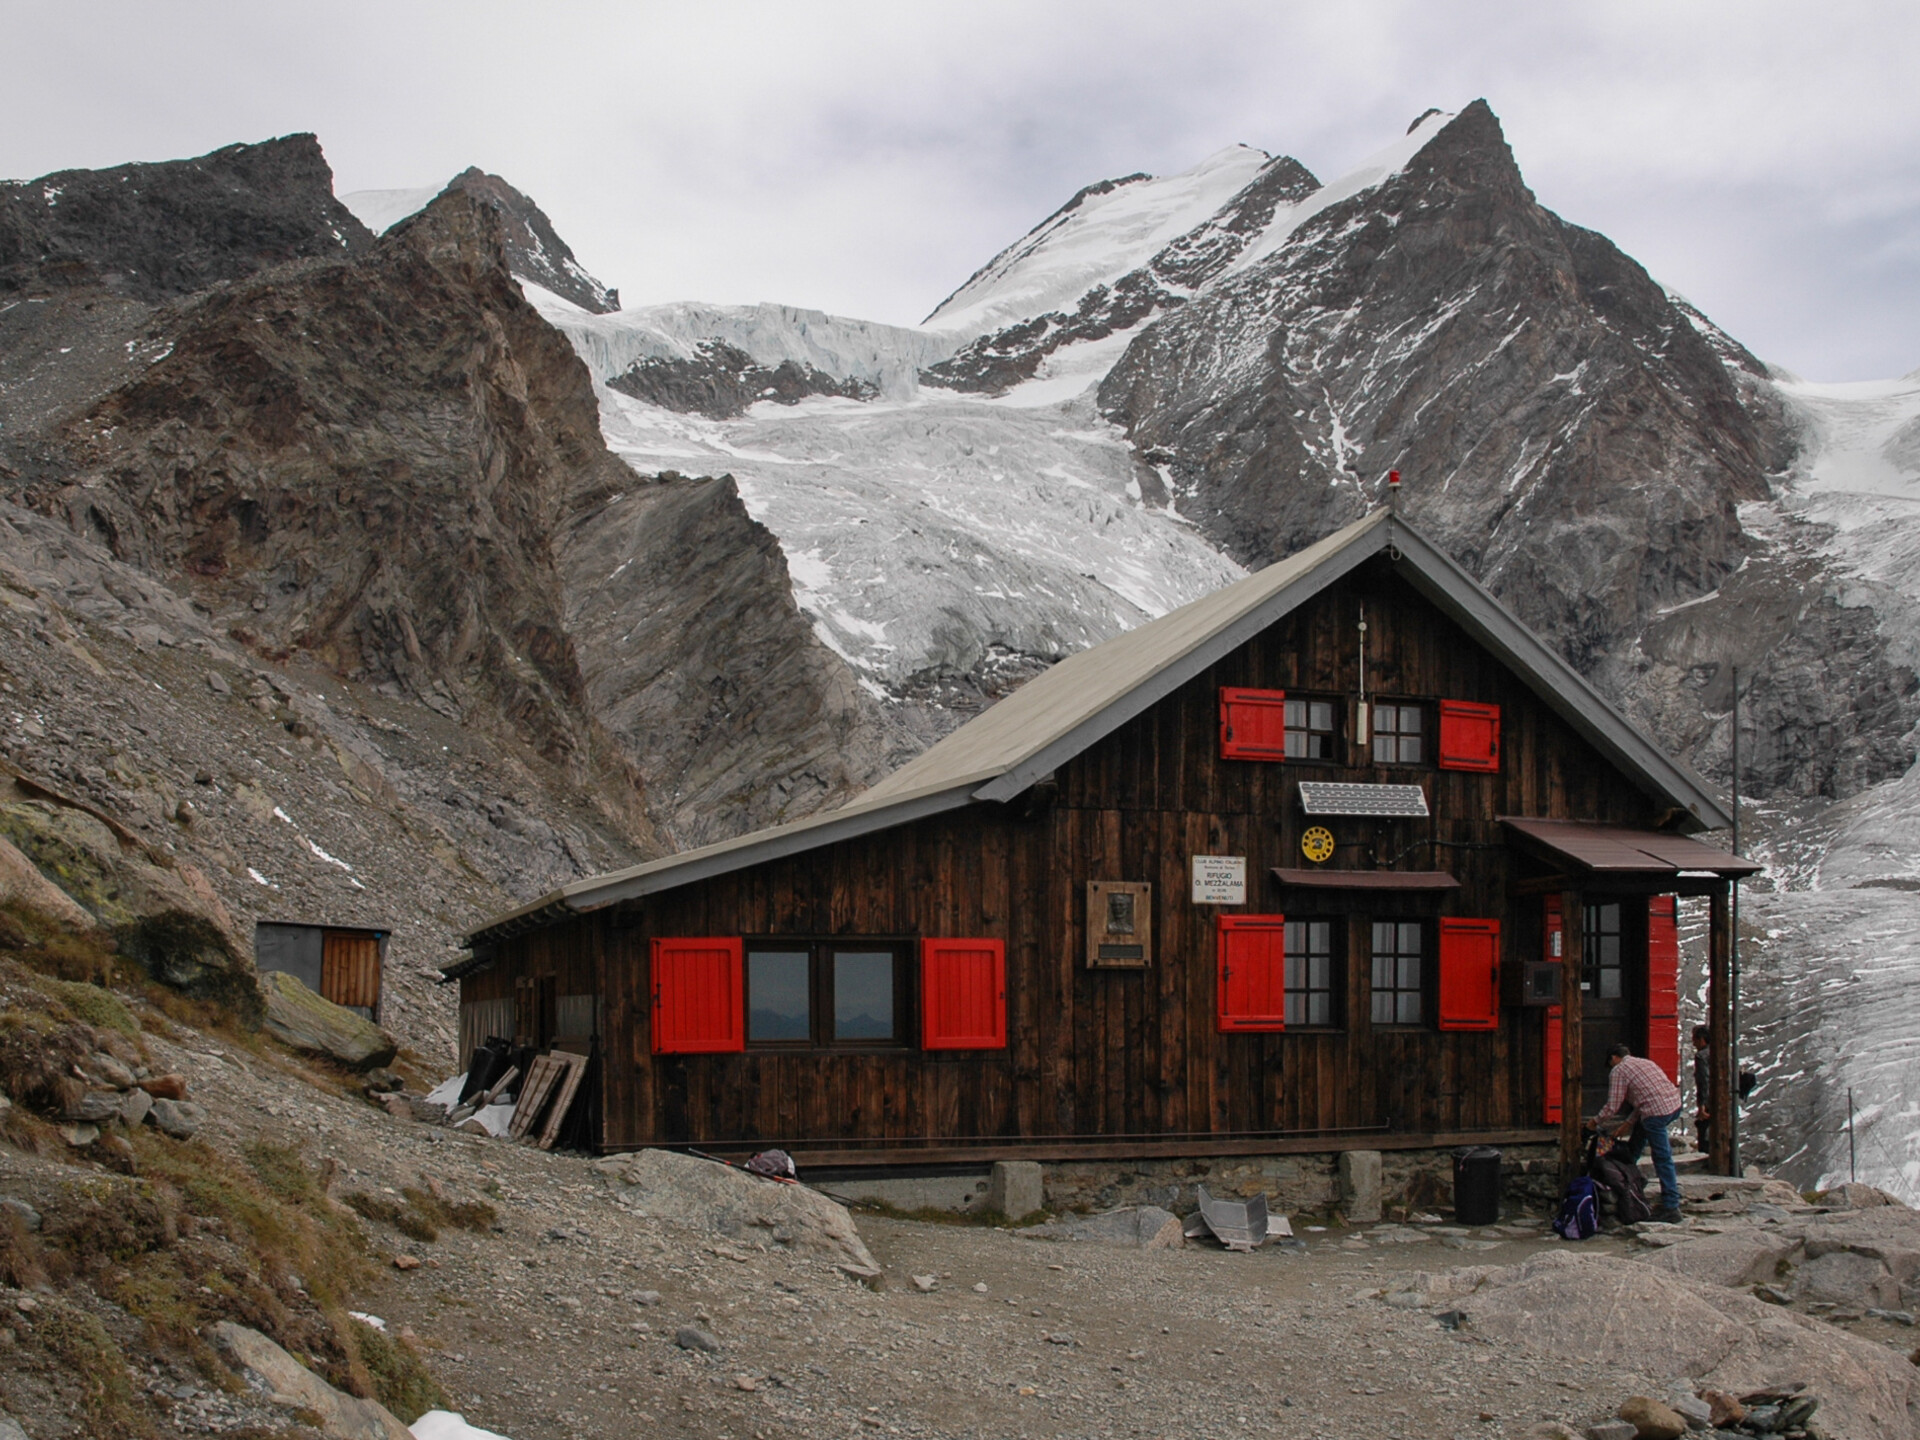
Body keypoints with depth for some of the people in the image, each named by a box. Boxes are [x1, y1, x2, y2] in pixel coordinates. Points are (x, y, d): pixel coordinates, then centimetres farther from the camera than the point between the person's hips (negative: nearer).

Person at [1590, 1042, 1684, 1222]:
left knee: (1662, 1159, -5)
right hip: (1675, 1105, 8)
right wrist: (1628, 1124, 32)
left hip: (1657, 1112, -8)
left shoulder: (1618, 1071, 2)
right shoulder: (1645, 1062, 26)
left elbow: (1612, 1107, -1)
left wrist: (1595, 1122, 16)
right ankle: (1629, 1162, 45)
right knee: (1641, 1127, 33)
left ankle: (1671, 1208, -5)